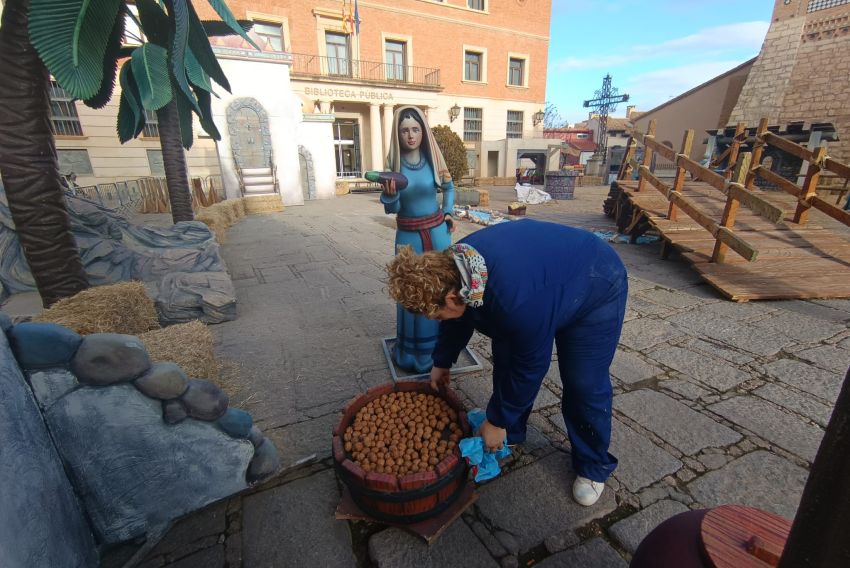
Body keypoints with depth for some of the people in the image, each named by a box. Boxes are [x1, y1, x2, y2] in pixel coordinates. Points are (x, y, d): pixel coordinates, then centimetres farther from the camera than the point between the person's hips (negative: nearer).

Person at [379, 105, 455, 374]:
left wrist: (448, 212, 4)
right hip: (408, 235, -1)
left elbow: (449, 187, 17)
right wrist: (389, 194, -28)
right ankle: (412, 350, 23)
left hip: (437, 231, 1)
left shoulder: (432, 158, -3)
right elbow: (391, 209, -7)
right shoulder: (393, 164, -6)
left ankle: (441, 345, 31)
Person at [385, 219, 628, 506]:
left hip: (596, 291, -6)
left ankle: (593, 467, 21)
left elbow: (529, 367, -29)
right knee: (505, 360, 5)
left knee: (585, 384, -5)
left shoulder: (517, 302, -45)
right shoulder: (452, 267, -21)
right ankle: (510, 436, 26)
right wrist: (441, 363, 12)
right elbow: (458, 319, 0)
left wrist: (497, 421, -14)